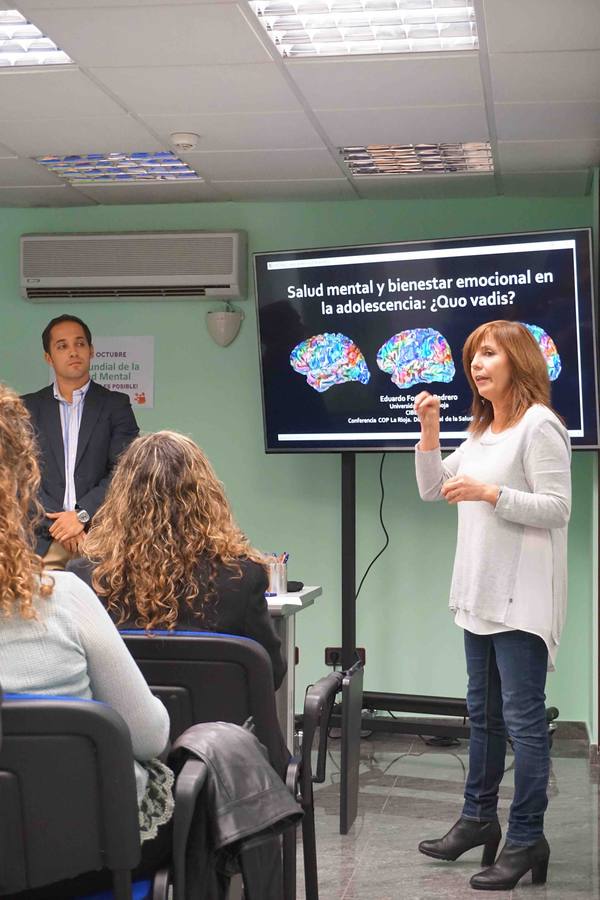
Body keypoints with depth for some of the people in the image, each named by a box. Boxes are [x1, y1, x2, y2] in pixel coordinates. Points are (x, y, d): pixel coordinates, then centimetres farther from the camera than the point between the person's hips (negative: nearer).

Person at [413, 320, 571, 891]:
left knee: (522, 718, -4)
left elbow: (556, 509, -15)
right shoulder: (481, 433, 17)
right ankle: (479, 818, 31)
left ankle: (526, 839, 6)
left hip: (522, 600, -9)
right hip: (480, 593, 9)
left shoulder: (539, 426, -10)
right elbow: (432, 489, 18)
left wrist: (489, 492, -23)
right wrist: (429, 432, 5)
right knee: (483, 714, 18)